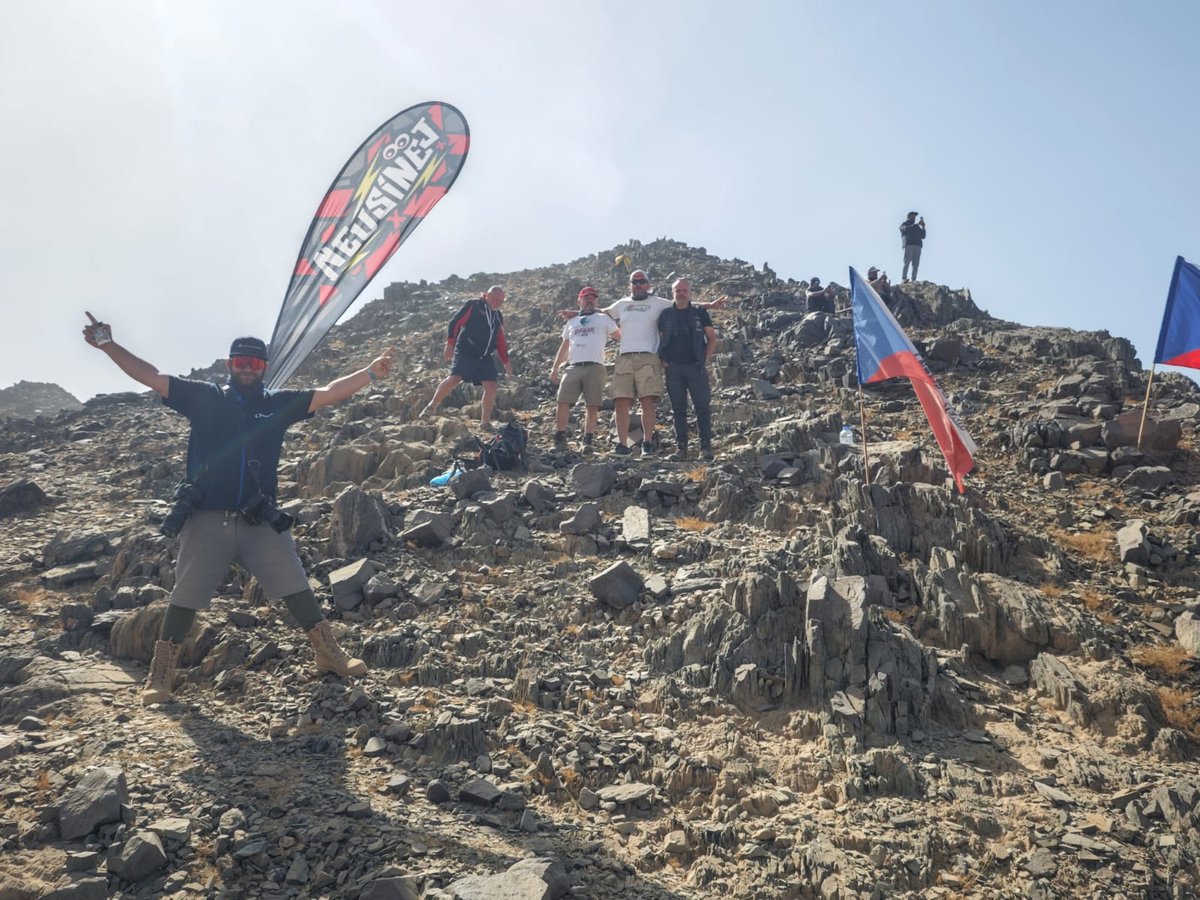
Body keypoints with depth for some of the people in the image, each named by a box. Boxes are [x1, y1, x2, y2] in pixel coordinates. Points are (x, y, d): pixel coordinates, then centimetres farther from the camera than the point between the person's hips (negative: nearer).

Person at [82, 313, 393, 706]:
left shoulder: (278, 404, 7)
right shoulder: (204, 398, 4)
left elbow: (329, 393, 4)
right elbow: (150, 376, 2)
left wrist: (370, 372, -3)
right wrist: (108, 345, -7)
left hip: (262, 522, 1)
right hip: (206, 520, -1)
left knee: (297, 588, 5)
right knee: (185, 597, 5)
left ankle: (330, 655, 18)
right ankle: (159, 677, 17)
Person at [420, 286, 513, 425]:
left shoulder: (498, 316, 18)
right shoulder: (473, 305, 0)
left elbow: (500, 341, 23)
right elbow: (455, 323, -6)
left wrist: (506, 362, 16)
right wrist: (450, 344, -17)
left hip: (485, 357, 6)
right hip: (465, 352, -6)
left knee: (491, 386, -6)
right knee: (454, 379, -22)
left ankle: (485, 423, 4)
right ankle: (431, 406, -3)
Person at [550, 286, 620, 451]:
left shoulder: (603, 319, 14)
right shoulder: (571, 323, 24)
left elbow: (620, 337, 10)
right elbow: (564, 347, 27)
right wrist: (555, 367, 20)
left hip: (595, 368, -2)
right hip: (573, 367, 3)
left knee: (592, 406, -5)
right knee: (563, 402, -8)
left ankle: (587, 441, 0)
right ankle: (559, 439, -4)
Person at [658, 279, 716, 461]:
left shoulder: (700, 313, 8)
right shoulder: (665, 314, 10)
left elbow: (712, 338, 9)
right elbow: (660, 341, 13)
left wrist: (706, 359, -1)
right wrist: (664, 362, 1)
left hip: (696, 366, -1)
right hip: (674, 368, 1)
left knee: (703, 407, -5)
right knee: (678, 409, 3)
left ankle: (706, 446, 0)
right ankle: (681, 447, 6)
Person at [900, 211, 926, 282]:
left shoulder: (917, 226, 32)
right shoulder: (904, 224, 17)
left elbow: (923, 236, 22)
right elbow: (906, 229, -7)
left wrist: (923, 227, 9)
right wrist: (917, 224, -7)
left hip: (917, 245, 5)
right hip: (908, 245, -5)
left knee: (916, 264, -8)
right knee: (907, 262, -17)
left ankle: (914, 280, -16)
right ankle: (903, 278, -26)